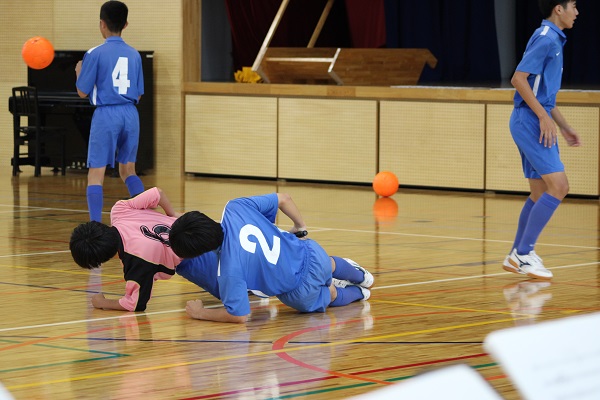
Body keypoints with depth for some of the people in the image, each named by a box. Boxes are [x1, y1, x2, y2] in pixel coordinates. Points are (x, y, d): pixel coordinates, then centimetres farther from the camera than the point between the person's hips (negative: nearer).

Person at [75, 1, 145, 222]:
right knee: (128, 170, 19)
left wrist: (79, 71, 17)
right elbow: (138, 94, 14)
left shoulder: (95, 54, -6)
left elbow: (83, 92, -2)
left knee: (96, 174, -1)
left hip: (105, 114, -5)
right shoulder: (134, 54, 8)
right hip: (130, 114, 5)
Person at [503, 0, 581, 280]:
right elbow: (519, 79, -21)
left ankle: (517, 257, 16)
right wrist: (544, 117, -21)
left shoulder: (553, 40, 18)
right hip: (530, 121, -10)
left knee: (541, 194, 10)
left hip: (537, 122, 10)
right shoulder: (546, 38, -13)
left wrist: (564, 127, 24)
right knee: (558, 186, -14)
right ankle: (524, 252, -11)